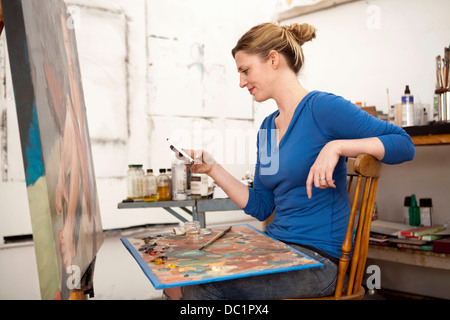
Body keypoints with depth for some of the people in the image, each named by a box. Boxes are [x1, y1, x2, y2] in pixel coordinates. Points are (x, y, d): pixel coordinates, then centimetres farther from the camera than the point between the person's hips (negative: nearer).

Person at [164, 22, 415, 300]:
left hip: (317, 257, -7)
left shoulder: (321, 107, -11)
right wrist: (213, 169, 6)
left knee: (202, 287, -19)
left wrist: (337, 146, -26)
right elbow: (260, 207, 12)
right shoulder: (267, 128, 12)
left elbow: (404, 145, -14)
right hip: (275, 246, 7)